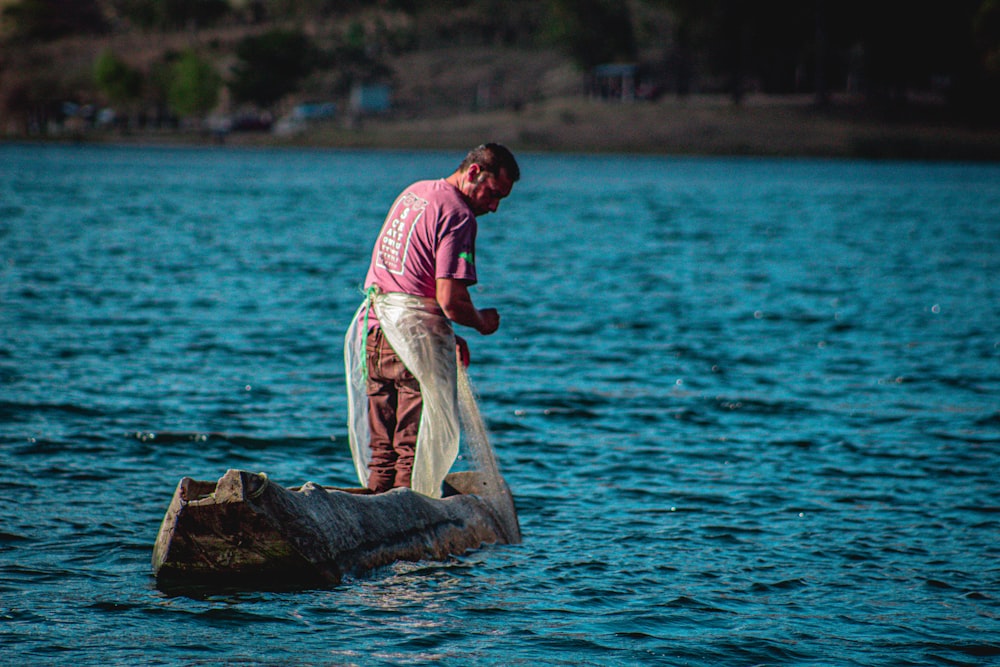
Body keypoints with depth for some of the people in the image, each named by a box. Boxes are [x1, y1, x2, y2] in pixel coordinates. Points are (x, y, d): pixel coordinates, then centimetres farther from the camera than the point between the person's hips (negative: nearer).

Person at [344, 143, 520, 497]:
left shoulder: (414, 192, 16)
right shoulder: (458, 215, -13)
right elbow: (449, 301, -20)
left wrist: (446, 336, 18)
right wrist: (481, 320, 1)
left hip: (373, 327, 9)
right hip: (416, 338, -9)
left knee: (382, 448, 13)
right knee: (416, 448, -4)